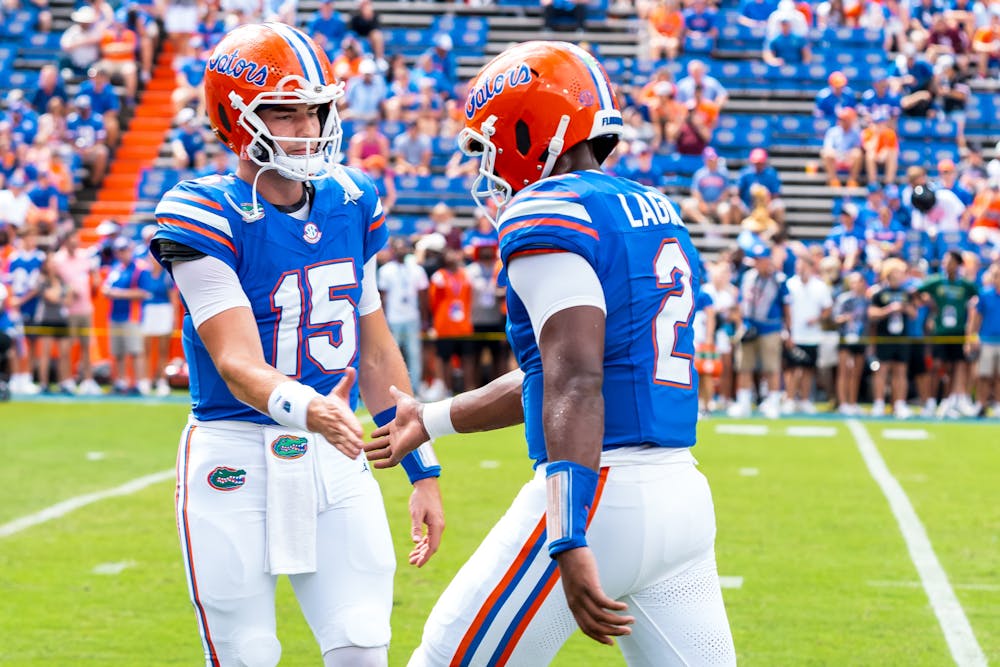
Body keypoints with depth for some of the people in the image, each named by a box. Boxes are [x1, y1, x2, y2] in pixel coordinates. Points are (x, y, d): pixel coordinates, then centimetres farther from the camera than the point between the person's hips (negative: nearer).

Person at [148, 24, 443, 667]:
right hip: (237, 464, -5)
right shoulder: (206, 215, -12)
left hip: (337, 464, 5)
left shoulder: (350, 202, 7)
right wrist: (308, 410, -41)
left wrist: (423, 470, 15)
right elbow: (239, 365, -21)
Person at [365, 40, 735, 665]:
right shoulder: (661, 217, 19)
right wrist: (431, 420, 35)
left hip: (601, 493, -8)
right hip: (685, 496, 8)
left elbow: (576, 386, -22)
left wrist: (570, 543, -29)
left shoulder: (551, 217, -9)